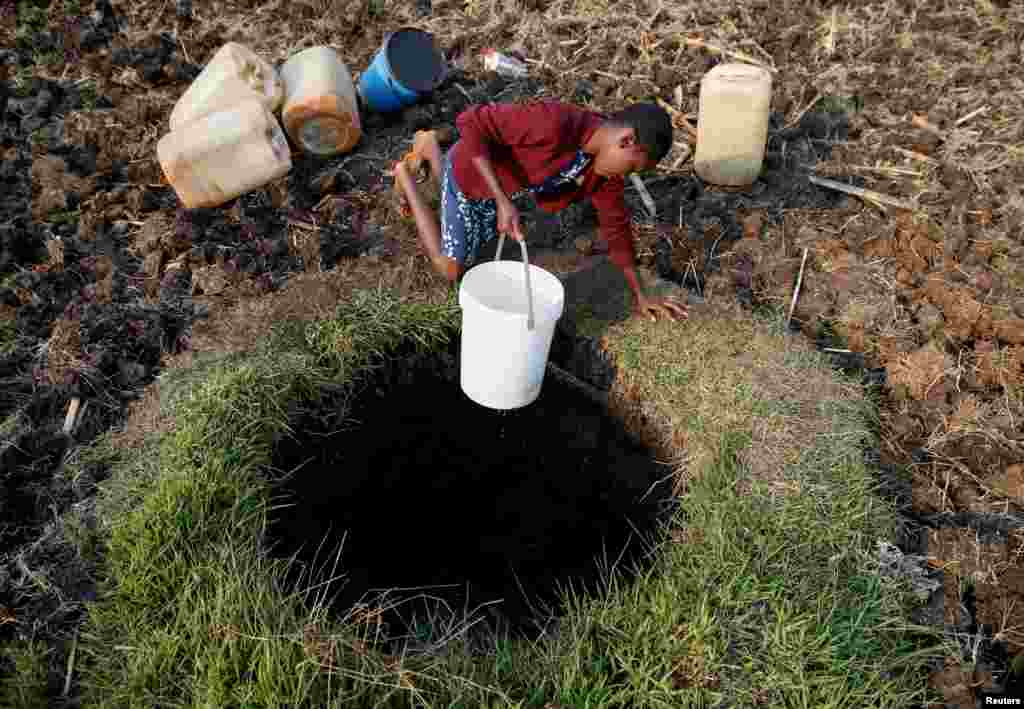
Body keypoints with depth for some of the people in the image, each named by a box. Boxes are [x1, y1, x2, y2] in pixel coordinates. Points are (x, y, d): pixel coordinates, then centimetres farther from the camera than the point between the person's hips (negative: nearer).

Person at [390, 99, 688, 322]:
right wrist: (503, 201, -43)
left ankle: (430, 148, 34)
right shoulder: (554, 122, -40)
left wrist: (639, 295, -2)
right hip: (469, 174, -7)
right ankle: (406, 177, 21)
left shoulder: (610, 155, -15)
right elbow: (472, 122, -38)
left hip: (499, 180, 7)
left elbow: (615, 224, -5)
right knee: (453, 270, 7)